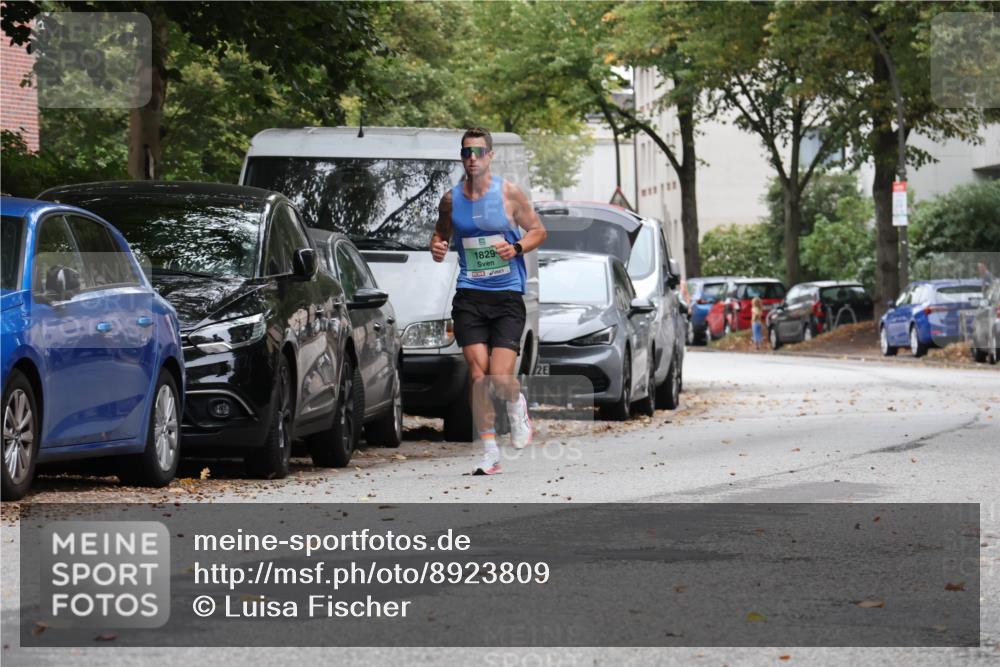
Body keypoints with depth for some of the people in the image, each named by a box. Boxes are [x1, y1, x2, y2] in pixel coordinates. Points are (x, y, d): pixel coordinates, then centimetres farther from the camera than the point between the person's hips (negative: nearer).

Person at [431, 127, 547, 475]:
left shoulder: (509, 193, -2)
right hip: (469, 296, 2)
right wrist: (437, 248, -3)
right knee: (478, 375, -7)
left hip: (507, 294, -2)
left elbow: (538, 230, 7)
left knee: (501, 378, -12)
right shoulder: (451, 199, 5)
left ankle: (517, 406, 24)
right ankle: (490, 453, 3)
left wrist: (517, 247, -12)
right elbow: (441, 234, 20)